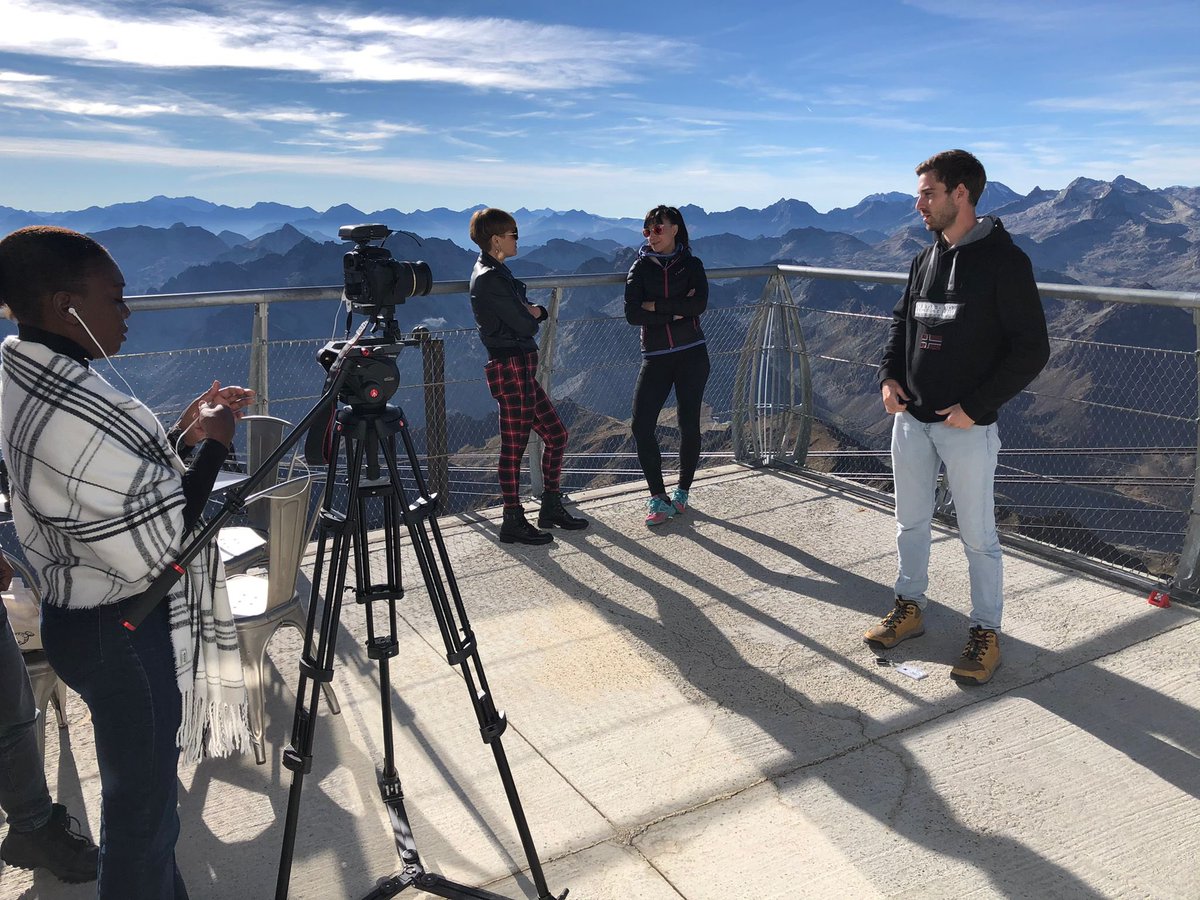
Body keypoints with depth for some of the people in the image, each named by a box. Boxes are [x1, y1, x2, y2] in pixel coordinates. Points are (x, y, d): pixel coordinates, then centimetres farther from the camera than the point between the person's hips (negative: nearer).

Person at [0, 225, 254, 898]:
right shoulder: (72, 411, -27)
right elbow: (158, 546, -25)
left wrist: (183, 429, 6)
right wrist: (212, 445, -15)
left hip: (86, 619, 10)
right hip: (124, 636, -10)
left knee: (142, 793, 24)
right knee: (142, 810, 8)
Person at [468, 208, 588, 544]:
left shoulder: (495, 272, 16)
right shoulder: (490, 279, -16)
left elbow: (531, 316, 16)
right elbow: (526, 325, -17)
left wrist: (532, 311, -6)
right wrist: (530, 314, 4)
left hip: (522, 369, 10)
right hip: (511, 368, -10)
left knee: (555, 435, 14)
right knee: (514, 446, -2)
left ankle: (551, 508, 25)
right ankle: (513, 522, 8)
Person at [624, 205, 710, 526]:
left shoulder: (691, 265, 5)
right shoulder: (640, 267, 6)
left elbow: (699, 304, -13)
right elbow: (632, 314, -9)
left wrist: (655, 306, -13)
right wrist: (677, 310, -12)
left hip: (692, 355, 0)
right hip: (655, 358, 1)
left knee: (689, 425, 4)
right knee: (641, 426, -10)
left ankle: (682, 493, 21)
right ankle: (659, 498, 1)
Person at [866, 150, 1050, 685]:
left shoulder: (1004, 261, -12)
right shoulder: (925, 260, 8)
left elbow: (1031, 350, -13)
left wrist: (975, 406, -17)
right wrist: (889, 376, 1)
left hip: (968, 426, -6)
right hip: (911, 419, 7)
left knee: (977, 535, 4)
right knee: (910, 521, 16)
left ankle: (986, 632, 20)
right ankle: (910, 607, 33)